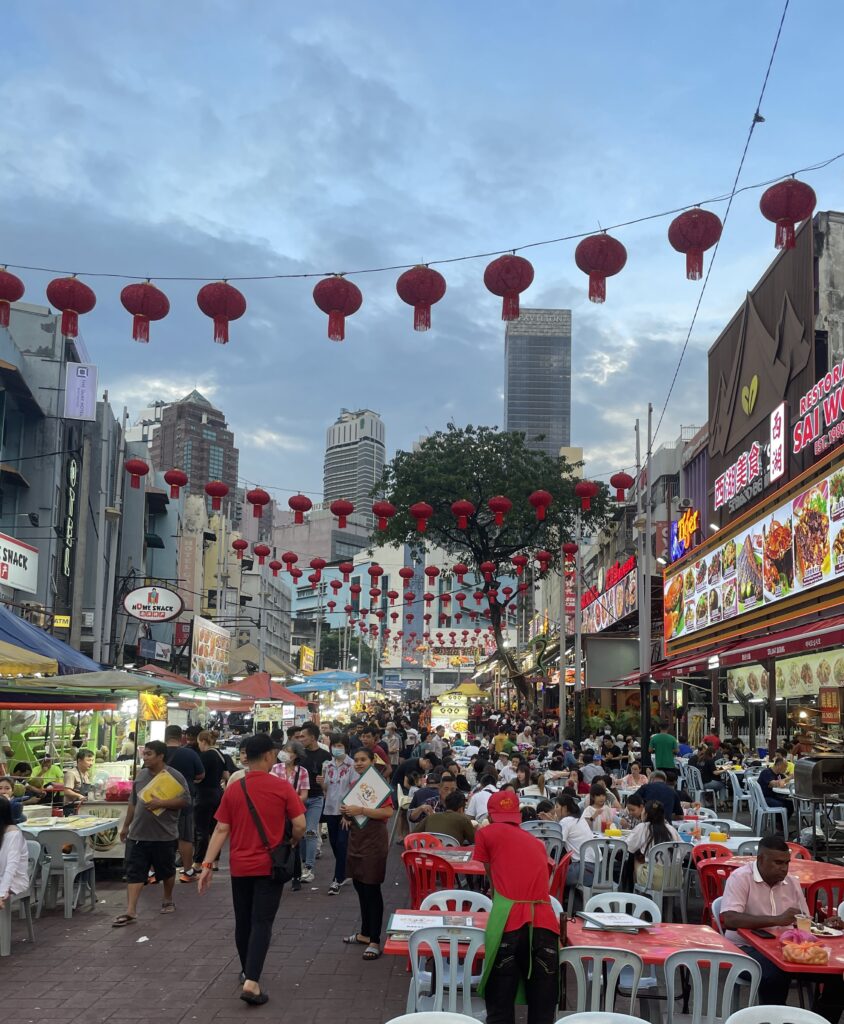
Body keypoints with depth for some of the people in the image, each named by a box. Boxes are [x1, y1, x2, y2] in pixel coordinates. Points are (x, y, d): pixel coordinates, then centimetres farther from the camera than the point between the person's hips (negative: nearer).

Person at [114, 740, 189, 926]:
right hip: (139, 833, 4)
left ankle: (168, 900, 34)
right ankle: (130, 911, -4)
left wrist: (161, 803, -21)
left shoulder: (174, 776, -8)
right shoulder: (141, 775, 9)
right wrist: (126, 825, 19)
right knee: (134, 873, -3)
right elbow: (133, 802, 17)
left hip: (164, 835, -4)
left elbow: (185, 800, -13)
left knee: (167, 870, 13)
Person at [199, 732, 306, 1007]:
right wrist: (292, 843, 9)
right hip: (269, 865, -3)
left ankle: (247, 972, 34)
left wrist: (207, 864, 0)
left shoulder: (232, 790, -2)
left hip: (240, 866, 3)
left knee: (243, 921, 18)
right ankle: (251, 982, -13)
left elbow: (221, 830, -3)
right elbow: (299, 825, -11)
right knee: (262, 922, -2)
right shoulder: (282, 787, -10)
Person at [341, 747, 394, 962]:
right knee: (359, 886, 15)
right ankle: (365, 933, 29)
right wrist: (347, 813, 6)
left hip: (374, 842, -8)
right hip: (356, 840, 8)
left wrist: (361, 810, -26)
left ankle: (375, 941, 2)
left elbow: (388, 812, -23)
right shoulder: (354, 784, 12)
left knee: (372, 889, -5)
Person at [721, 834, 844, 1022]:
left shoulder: (792, 882, 10)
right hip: (748, 947, -6)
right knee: (776, 975, -36)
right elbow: (728, 920, -25)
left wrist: (824, 926, -7)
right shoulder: (741, 878, -11)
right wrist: (777, 920, -32)